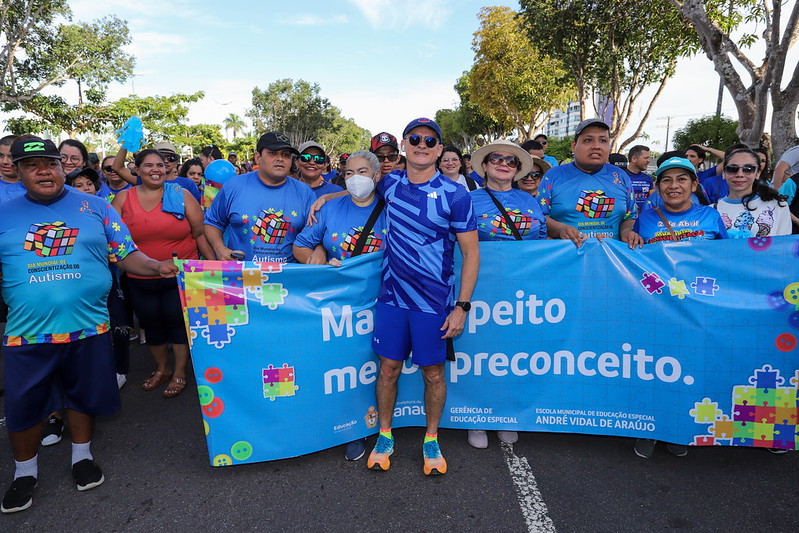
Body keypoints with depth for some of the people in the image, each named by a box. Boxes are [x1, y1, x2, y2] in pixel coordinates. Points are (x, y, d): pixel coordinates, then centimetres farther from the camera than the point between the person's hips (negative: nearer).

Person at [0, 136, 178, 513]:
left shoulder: (95, 208, 3)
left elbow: (125, 255, 0)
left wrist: (156, 266, -16)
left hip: (88, 326, 0)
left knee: (84, 394, 14)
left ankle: (81, 455, 38)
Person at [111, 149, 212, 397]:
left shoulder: (181, 195, -2)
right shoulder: (124, 198, 3)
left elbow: (200, 233, -1)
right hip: (141, 280, 3)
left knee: (177, 320, 5)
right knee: (151, 324, 14)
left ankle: (180, 373, 23)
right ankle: (161, 368, 36)